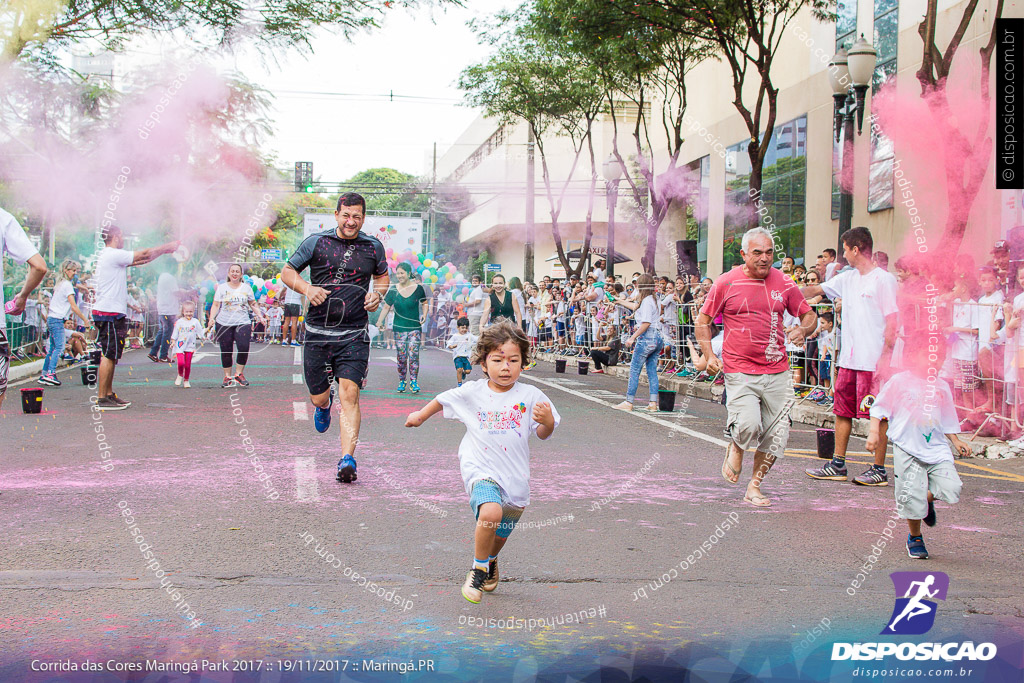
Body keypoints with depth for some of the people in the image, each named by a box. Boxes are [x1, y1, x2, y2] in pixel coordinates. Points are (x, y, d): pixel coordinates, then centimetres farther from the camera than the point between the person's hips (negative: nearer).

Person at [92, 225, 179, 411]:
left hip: (109, 313, 10)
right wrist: (167, 247, 4)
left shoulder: (106, 255, 17)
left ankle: (109, 394, 19)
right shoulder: (114, 255, -13)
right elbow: (145, 254, -9)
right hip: (110, 313, -10)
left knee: (111, 355, 14)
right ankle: (102, 399, -7)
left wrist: (164, 251, 21)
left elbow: (139, 260, 22)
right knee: (109, 355, -8)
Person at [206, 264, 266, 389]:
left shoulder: (246, 288, 10)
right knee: (226, 351, 1)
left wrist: (260, 316, 6)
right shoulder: (222, 287, 7)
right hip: (224, 324, 0)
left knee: (244, 348, -15)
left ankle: (239, 373, 2)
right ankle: (228, 376, 14)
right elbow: (216, 305, 6)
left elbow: (253, 304, 18)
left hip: (243, 323, 0)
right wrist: (211, 318, -8)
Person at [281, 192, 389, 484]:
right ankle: (324, 404, 48)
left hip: (354, 335, -1)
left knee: (349, 394, -15)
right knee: (318, 397, 9)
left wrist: (378, 293, 2)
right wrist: (307, 288, -11)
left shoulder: (373, 247, 7)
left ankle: (347, 459, -16)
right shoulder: (316, 242, 2)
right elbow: (287, 272, 9)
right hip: (318, 332, 1)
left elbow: (383, 277, 24)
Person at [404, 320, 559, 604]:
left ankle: (490, 560, 53)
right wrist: (420, 415, 31)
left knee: (500, 535, 16)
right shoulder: (472, 392, -2)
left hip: (515, 476, 2)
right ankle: (478, 569, -5)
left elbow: (544, 434, 2)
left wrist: (547, 421, -21)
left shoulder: (530, 396, -3)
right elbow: (443, 400, 17)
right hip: (480, 470, -2)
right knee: (491, 513, -30)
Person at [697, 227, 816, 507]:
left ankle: (754, 487, 22)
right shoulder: (726, 283, -1)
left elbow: (809, 314, 17)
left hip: (777, 372, 4)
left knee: (776, 436, 2)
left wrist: (803, 330, -6)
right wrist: (709, 356, -4)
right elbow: (703, 321, 7)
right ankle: (735, 449, 14)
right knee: (748, 425, -22)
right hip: (739, 372, -3)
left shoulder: (783, 283, 6)